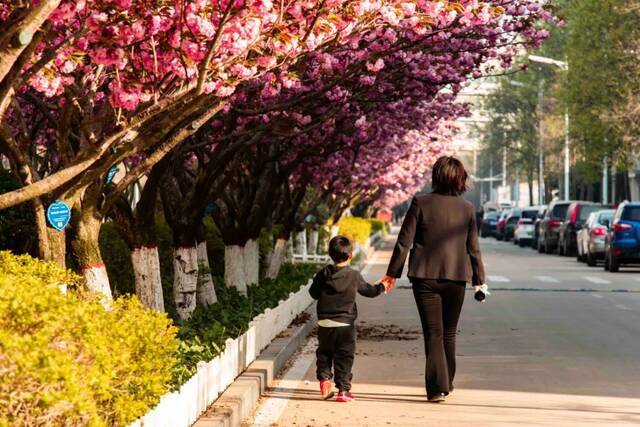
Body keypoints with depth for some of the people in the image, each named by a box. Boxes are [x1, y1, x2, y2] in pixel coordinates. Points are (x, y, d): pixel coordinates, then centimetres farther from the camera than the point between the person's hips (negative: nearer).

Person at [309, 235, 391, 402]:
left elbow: (314, 293, 5)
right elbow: (369, 291, 9)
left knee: (324, 353, 18)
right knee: (344, 357, 4)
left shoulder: (324, 274, -1)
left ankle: (324, 377, -4)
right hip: (346, 324, -2)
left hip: (324, 324, 2)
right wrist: (381, 287, 29)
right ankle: (343, 390, 3)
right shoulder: (354, 276, -4)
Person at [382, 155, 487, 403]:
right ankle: (446, 384, 25)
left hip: (425, 276, -2)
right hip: (456, 277, 2)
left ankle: (437, 387, -7)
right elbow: (473, 248, 4)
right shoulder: (467, 208, 0)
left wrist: (392, 273, 1)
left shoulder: (421, 203, -7)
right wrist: (479, 280, 13)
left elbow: (405, 241, -6)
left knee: (433, 333, 0)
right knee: (449, 333, 16)